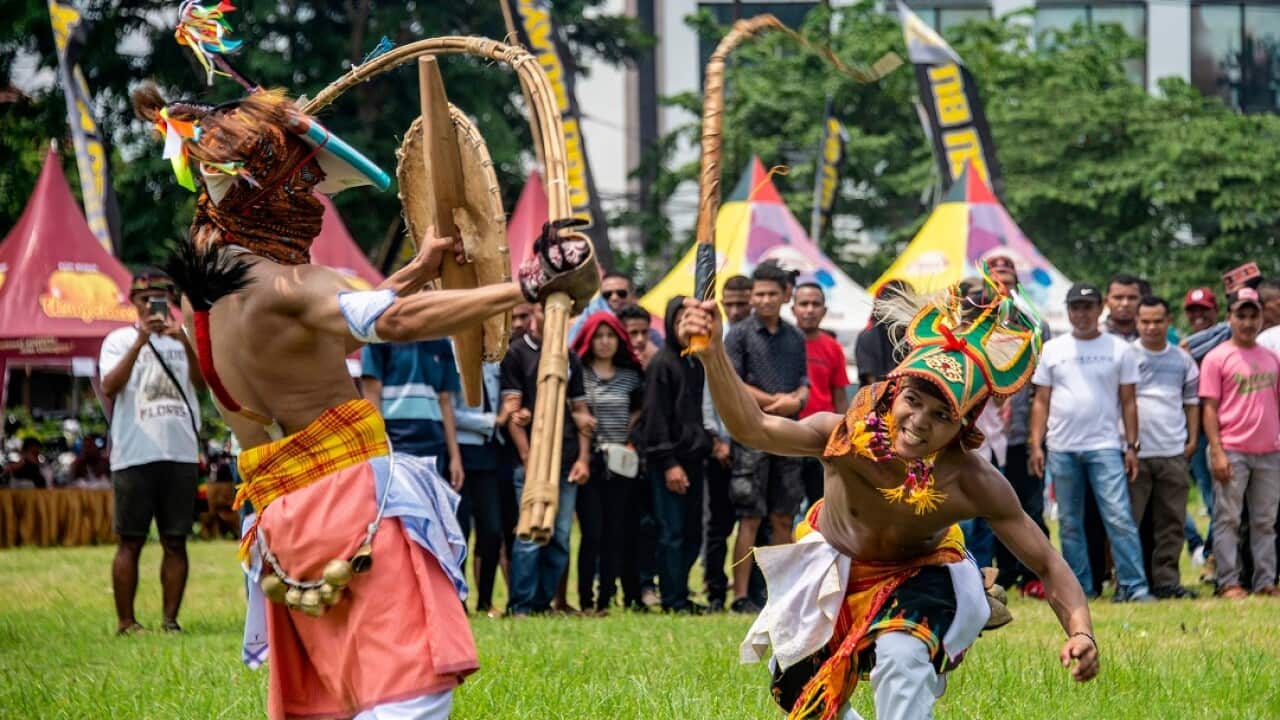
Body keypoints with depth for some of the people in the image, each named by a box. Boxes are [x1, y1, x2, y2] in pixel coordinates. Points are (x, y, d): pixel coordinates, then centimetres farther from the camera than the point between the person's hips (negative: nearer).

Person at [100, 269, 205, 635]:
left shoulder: (184, 340, 14)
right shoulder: (119, 340, 6)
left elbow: (202, 383, -2)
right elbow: (109, 386, -10)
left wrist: (185, 342, -17)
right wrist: (141, 340, -16)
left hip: (181, 454, 3)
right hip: (134, 455, -3)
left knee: (175, 542, 3)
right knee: (131, 541, -1)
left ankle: (171, 619, 7)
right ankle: (125, 621, 2)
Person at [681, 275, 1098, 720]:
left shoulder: (972, 483, -35)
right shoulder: (848, 435, -37)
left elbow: (1047, 564, -29)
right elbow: (753, 428, -51)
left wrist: (1080, 632, -46)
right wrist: (713, 354, -67)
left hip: (919, 574, -2)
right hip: (833, 567, 2)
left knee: (904, 659, -33)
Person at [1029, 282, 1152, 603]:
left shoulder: (1119, 349, 6)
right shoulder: (1053, 350, 10)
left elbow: (1128, 402, 6)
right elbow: (1041, 402, 10)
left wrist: (1132, 446, -1)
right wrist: (1036, 444, 1)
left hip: (1105, 447, -3)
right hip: (1061, 450, 3)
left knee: (1119, 517, -12)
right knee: (1069, 523, 6)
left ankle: (1133, 586, -13)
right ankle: (1079, 589, 12)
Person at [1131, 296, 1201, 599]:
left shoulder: (1182, 359, 11)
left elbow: (1192, 401, 17)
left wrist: (1193, 440, 7)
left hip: (1173, 453, 4)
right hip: (1133, 454, -4)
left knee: (1172, 522, 4)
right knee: (1128, 521, -3)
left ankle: (1166, 580, 9)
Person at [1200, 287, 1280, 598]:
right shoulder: (1217, 358, -2)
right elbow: (1210, 408, -6)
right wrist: (1217, 452, -13)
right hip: (1232, 452, -5)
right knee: (1227, 519, -2)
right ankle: (1228, 582, 1)